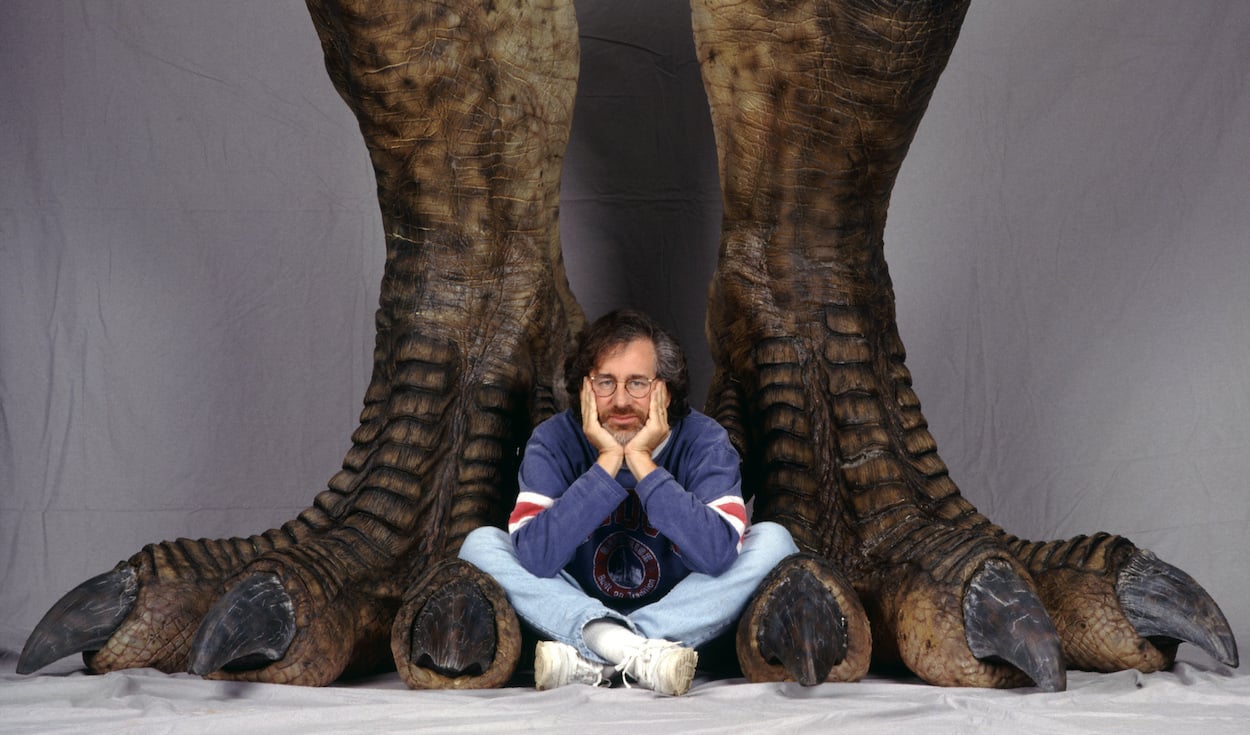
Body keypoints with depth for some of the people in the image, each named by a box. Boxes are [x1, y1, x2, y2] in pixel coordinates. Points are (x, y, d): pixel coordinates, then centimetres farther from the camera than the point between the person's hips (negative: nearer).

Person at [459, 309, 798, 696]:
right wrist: (607, 463, -28)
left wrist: (642, 462, -29)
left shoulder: (704, 441, -13)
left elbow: (718, 553, -30)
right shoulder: (554, 441, -11)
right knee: (481, 543, -17)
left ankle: (590, 659, -30)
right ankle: (633, 652, -35)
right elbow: (535, 555, -27)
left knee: (772, 540, -22)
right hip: (579, 614, 1)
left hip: (682, 620, 0)